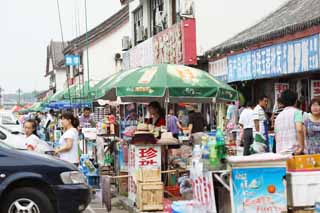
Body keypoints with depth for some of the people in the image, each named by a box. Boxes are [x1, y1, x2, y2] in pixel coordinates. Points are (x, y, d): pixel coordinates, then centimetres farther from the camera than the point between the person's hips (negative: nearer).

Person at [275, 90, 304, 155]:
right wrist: (302, 146, -13)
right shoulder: (296, 112, -1)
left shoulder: (278, 116, 17)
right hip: (294, 151, -6)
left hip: (280, 152, 6)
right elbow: (299, 129, -17)